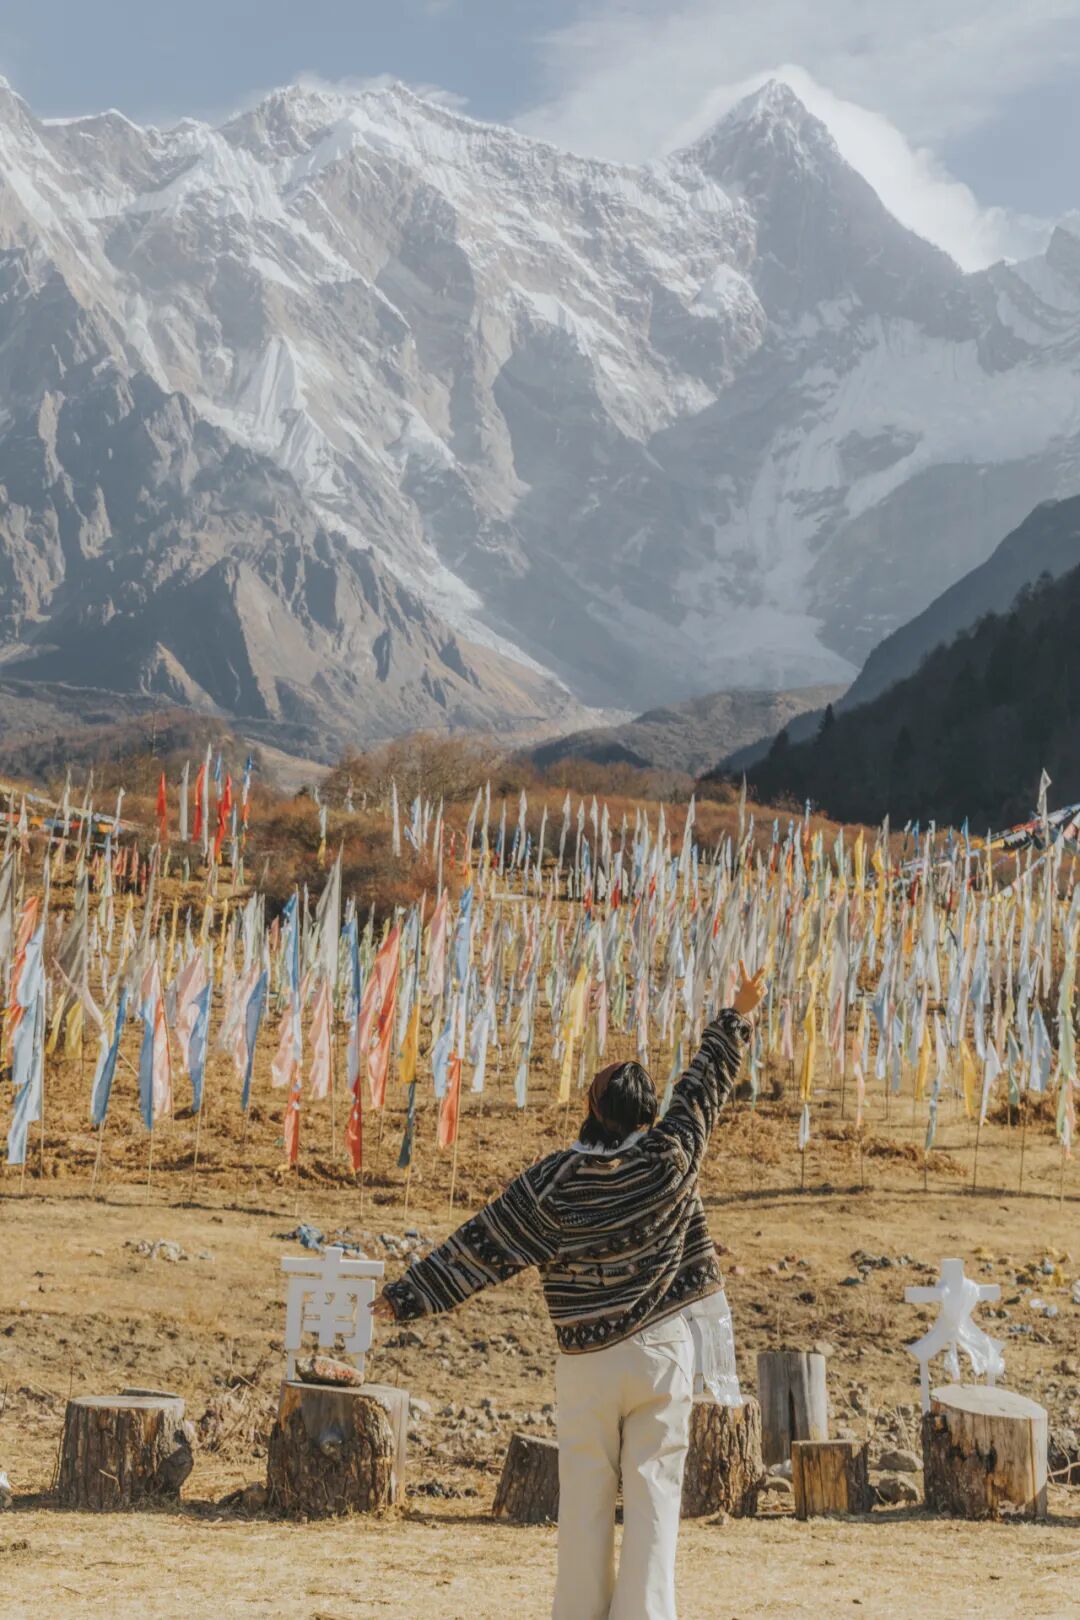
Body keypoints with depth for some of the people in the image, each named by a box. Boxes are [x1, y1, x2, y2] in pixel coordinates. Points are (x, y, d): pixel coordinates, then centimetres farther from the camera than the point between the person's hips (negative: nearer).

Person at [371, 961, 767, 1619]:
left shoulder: (552, 1181, -6)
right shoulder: (671, 1159, -5)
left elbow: (479, 1245, -4)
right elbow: (707, 1084, 8)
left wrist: (405, 1296, 2)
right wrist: (739, 1015, 23)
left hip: (586, 1359, 0)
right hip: (661, 1350, 0)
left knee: (585, 1497, 8)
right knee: (653, 1492, 0)